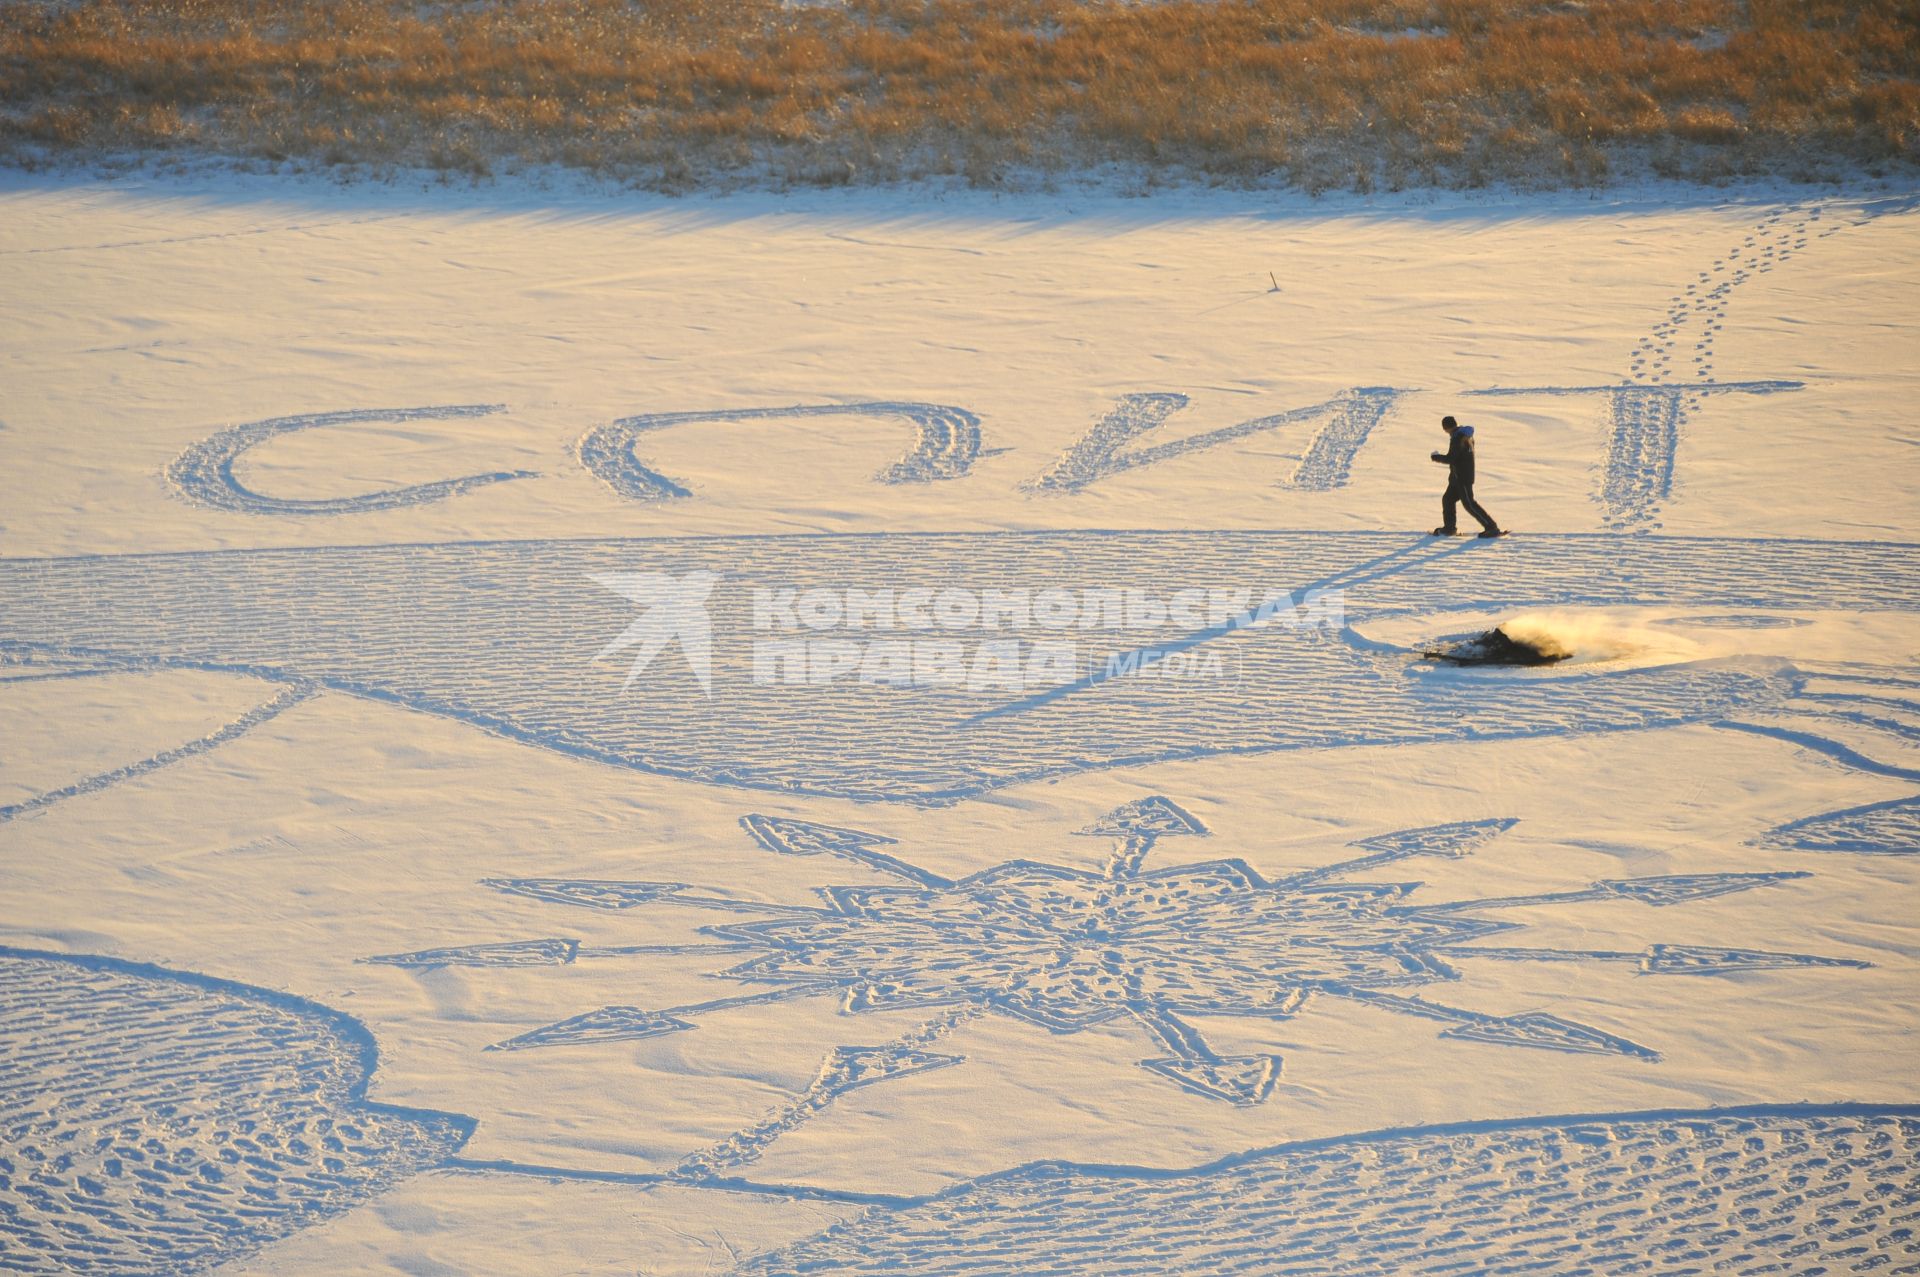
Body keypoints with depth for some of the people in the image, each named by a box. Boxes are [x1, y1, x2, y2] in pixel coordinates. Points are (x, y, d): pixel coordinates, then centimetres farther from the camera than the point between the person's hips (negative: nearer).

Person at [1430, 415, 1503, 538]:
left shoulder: (1457, 438, -22)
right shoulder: (1466, 435, 9)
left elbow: (1450, 458, -21)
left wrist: (1436, 457, -5)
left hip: (1462, 478, -10)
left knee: (1469, 504, -7)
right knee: (1447, 500, 18)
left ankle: (1491, 527, -7)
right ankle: (1449, 528, 28)